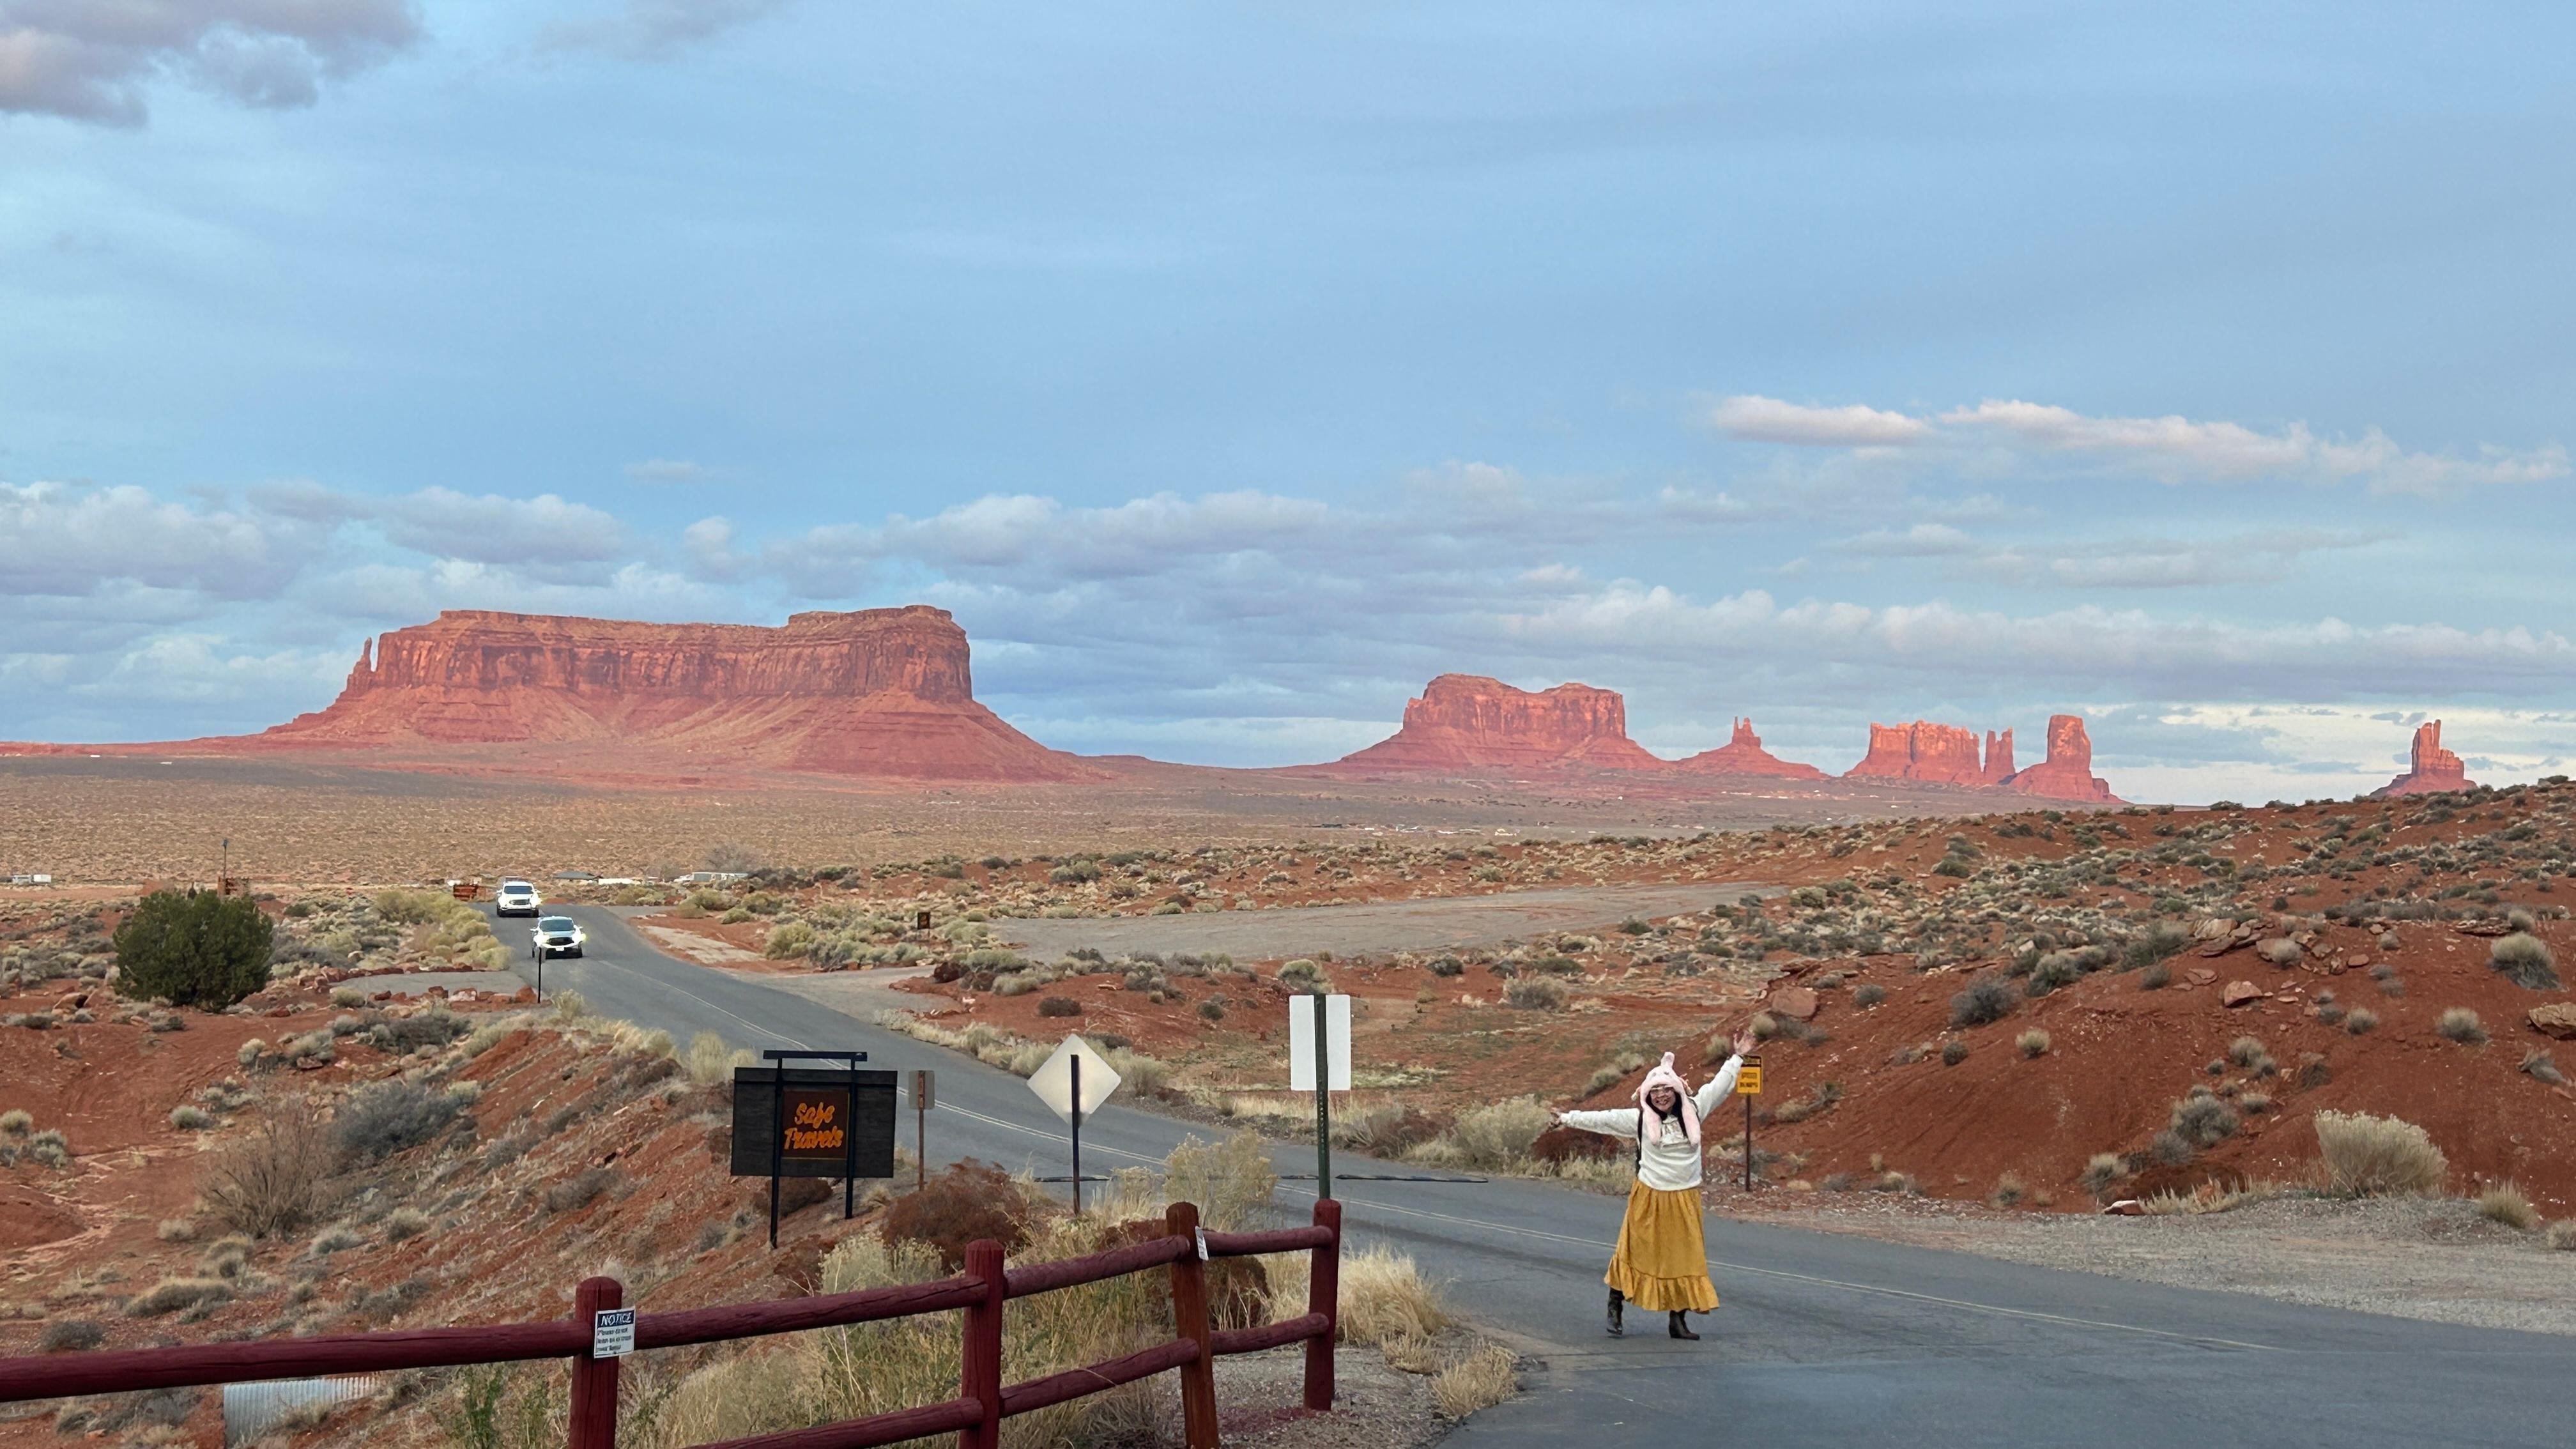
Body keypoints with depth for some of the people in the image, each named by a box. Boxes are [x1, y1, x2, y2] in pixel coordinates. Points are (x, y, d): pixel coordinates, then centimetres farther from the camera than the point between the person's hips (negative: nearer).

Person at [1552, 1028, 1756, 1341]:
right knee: (1637, 1253, 4)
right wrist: (1569, 1119, 0)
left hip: (1685, 1200, 2)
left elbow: (1719, 1087, 10)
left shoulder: (1693, 1111, 2)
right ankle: (1615, 1307, 20)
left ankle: (1678, 1319, 11)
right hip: (1650, 1198, -2)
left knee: (1685, 1257, 3)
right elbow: (1603, 1119, -1)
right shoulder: (1638, 1119, -4)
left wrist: (1737, 1058, 10)